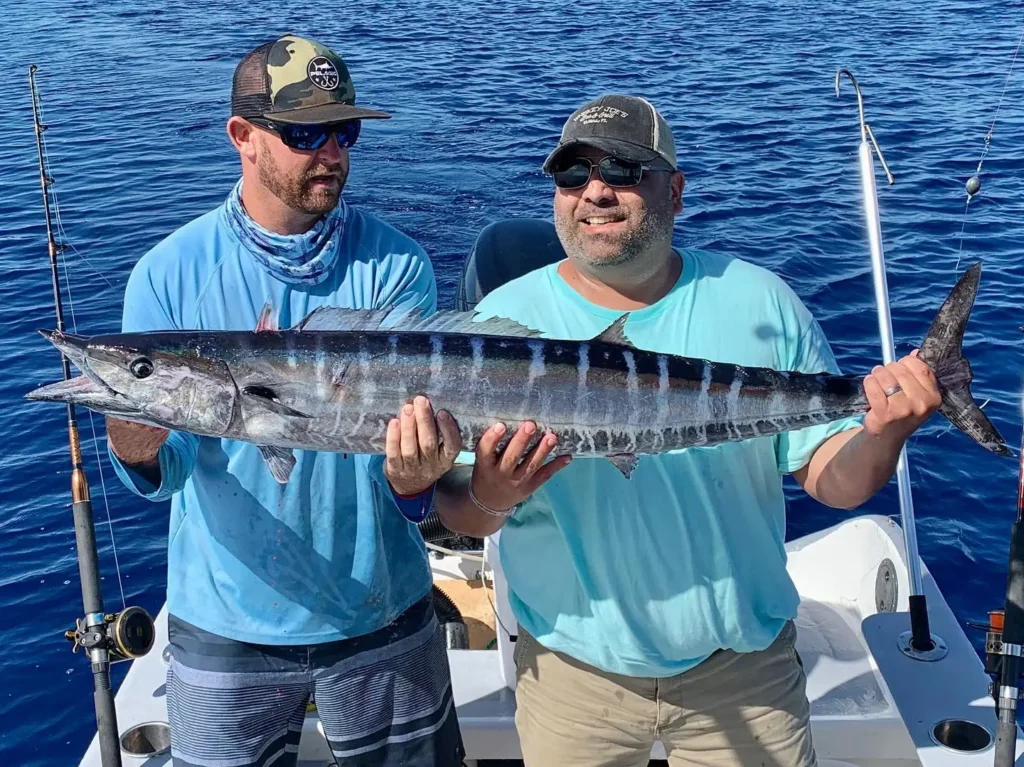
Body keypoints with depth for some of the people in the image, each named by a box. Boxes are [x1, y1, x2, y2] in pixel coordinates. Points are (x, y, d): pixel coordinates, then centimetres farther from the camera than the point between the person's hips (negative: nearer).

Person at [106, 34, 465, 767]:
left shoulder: (395, 263, -9)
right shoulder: (168, 274, -8)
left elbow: (413, 424, -13)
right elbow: (169, 466, -8)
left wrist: (410, 476, -36)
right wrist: (140, 452, -30)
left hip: (381, 615, 1)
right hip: (226, 624, 0)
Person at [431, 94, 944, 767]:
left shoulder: (760, 303, -5)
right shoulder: (505, 319, -8)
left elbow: (831, 476, -2)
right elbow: (457, 514, -7)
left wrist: (884, 434, -23)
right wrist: (488, 498, -29)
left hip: (745, 666, 1)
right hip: (572, 666, 0)